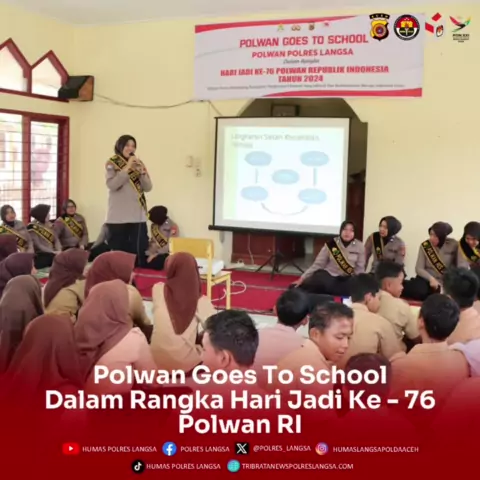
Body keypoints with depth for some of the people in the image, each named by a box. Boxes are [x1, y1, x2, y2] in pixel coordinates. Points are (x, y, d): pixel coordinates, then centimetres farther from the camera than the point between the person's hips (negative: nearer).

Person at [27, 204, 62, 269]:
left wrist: (59, 251, -10)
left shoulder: (49, 225, 13)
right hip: (40, 255, -6)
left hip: (52, 254, 6)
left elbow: (56, 240, 9)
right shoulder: (33, 227, -6)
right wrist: (53, 252, -17)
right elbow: (38, 245, -11)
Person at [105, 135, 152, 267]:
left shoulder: (138, 164, 13)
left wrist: (141, 171, -11)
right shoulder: (112, 164, 1)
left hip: (138, 215, 3)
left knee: (139, 251, 0)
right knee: (118, 251, 1)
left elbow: (148, 187, 5)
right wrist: (127, 168, -16)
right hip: (118, 216, -3)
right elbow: (112, 185, -14)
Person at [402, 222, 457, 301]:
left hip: (444, 283, 1)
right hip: (426, 279, -1)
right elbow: (419, 268, -5)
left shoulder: (453, 245, -6)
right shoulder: (425, 245, -5)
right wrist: (431, 278, -20)